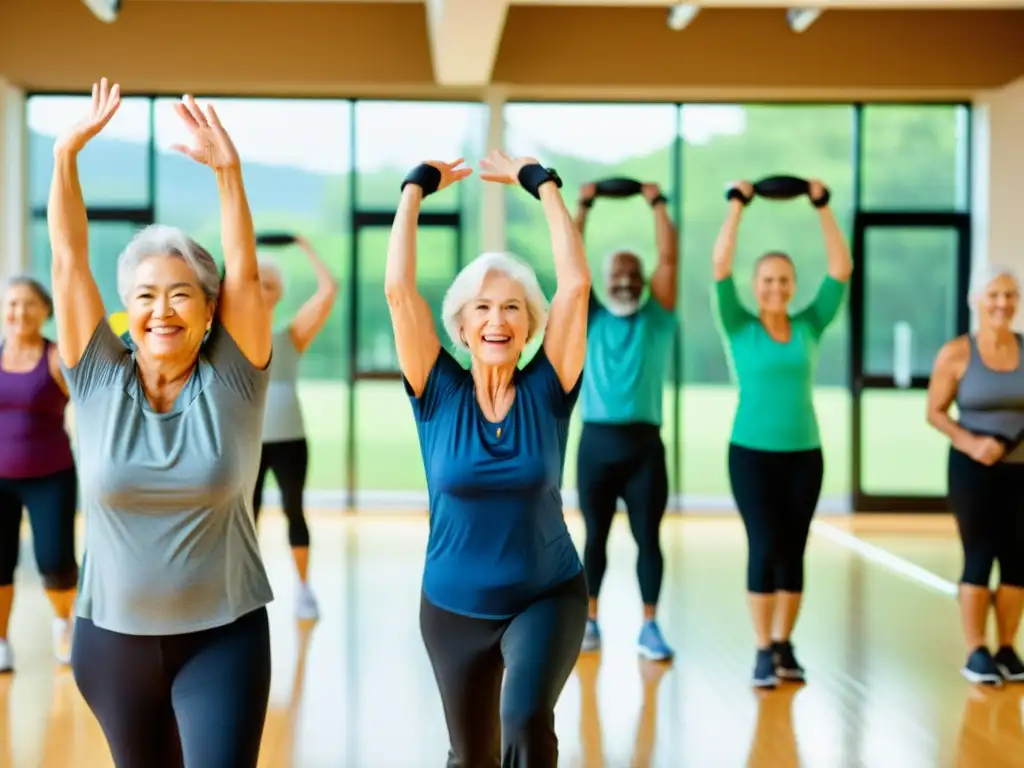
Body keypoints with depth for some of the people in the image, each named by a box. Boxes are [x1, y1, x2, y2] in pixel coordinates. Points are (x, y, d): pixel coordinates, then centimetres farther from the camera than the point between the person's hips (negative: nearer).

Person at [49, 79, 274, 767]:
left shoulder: (231, 379, -6)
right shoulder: (99, 379, -3)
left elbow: (244, 272, -15)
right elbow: (70, 260, -7)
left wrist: (228, 170, -24)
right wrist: (67, 154, -13)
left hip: (223, 636, -2)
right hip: (112, 637, 3)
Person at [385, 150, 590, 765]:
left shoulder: (547, 390, -9)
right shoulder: (438, 393, -9)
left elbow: (576, 281, -18)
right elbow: (399, 288, -18)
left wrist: (541, 183, -13)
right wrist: (417, 188, -11)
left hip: (549, 598, -1)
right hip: (454, 608, 2)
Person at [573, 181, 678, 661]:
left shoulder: (657, 319, 7)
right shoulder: (589, 319, 8)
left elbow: (669, 258, -1)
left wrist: (657, 204, 2)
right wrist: (583, 206, 3)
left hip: (644, 444, -1)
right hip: (596, 442, 1)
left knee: (648, 538, 2)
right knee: (595, 536, 9)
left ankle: (649, 628, 8)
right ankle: (590, 622, 18)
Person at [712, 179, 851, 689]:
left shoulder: (810, 326, 4)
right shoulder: (739, 328, -2)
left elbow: (841, 270, -2)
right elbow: (720, 268, -13)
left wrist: (822, 207, -6)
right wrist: (738, 206, -13)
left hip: (804, 454, 3)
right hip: (752, 453, -3)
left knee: (793, 552, 7)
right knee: (764, 548, -6)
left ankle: (785, 645, 18)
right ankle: (763, 651, 2)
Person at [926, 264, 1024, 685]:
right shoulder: (956, 353, -7)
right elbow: (935, 412, -4)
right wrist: (969, 442, -17)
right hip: (973, 469, -3)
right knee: (979, 558, -1)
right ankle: (976, 653, 7)